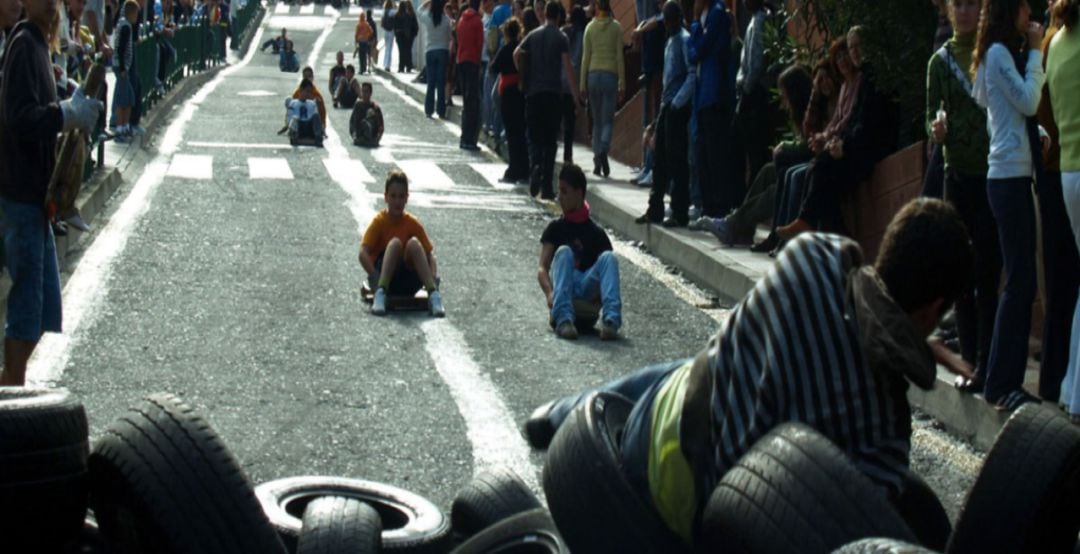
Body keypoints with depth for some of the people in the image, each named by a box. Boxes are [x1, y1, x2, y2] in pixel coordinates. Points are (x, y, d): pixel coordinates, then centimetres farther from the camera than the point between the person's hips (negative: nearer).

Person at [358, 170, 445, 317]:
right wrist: (375, 278, -31)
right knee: (395, 242, -28)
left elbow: (429, 255, 1)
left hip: (409, 283, 2)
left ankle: (433, 294, -35)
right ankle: (380, 292, -42)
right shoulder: (379, 221, -3)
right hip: (385, 279, -2)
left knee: (414, 243, -24)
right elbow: (363, 253, -15)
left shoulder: (413, 223, 4)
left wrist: (434, 277, -19)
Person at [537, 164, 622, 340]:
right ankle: (563, 320, -45)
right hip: (564, 288, 0)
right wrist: (550, 293, -19)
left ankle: (611, 320, -44)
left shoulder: (596, 233, 13)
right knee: (563, 252, -26)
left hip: (588, 288, 0)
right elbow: (543, 268, 3)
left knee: (609, 257, -23)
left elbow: (606, 266, 9)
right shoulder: (555, 228, 13)